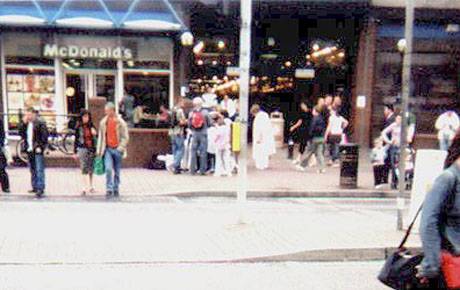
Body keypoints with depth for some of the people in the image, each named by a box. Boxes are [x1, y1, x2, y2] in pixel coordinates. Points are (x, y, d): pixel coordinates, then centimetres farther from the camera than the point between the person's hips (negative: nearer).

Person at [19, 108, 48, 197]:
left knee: (39, 170, -9)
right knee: (32, 170, 13)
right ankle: (35, 187, 22)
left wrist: (40, 147, -15)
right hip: (29, 150, 8)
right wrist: (23, 124, 0)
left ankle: (40, 189, -9)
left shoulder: (40, 123, -7)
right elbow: (21, 134, 10)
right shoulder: (26, 124, 15)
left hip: (37, 150, -7)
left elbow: (44, 136, -11)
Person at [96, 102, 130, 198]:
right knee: (108, 169, -14)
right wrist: (99, 150, 10)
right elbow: (100, 137, 12)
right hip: (107, 149, 1)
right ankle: (109, 189, -9)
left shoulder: (120, 122, -3)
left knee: (117, 171, 7)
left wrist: (120, 147, -14)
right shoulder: (103, 122, 6)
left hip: (117, 149, -1)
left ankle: (116, 190, 20)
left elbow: (125, 137, -3)